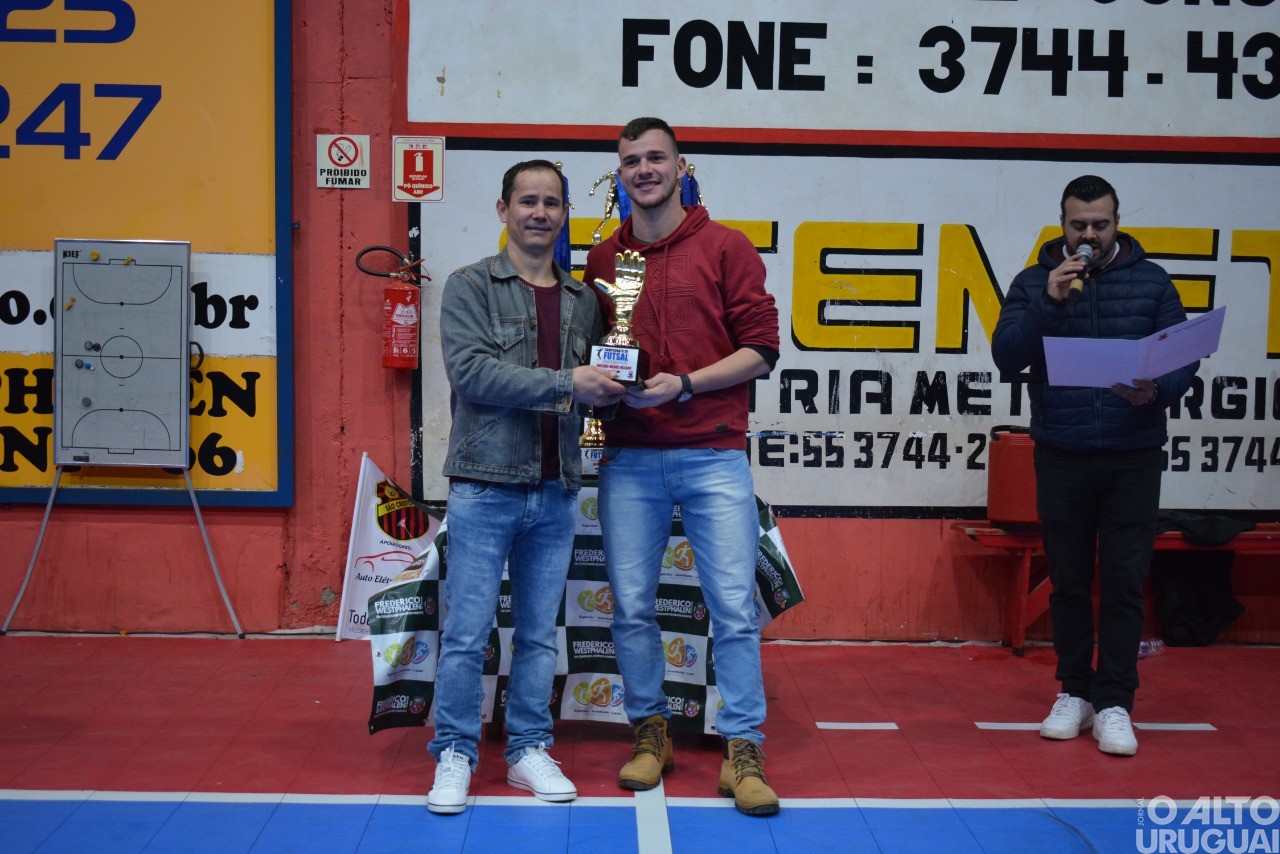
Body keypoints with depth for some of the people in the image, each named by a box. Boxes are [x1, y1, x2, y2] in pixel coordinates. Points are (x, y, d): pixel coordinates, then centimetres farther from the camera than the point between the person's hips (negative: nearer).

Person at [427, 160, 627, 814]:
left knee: (539, 633, 12)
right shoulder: (470, 286, -1)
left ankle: (529, 750, 24)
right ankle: (454, 755, 14)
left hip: (555, 493, 4)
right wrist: (564, 383, -17)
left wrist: (612, 390, -5)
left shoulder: (583, 301, 13)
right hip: (485, 488, -4)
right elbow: (471, 371, -14)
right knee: (467, 633, 0)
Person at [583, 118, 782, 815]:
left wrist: (686, 383, -13)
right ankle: (649, 732, 23)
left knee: (733, 606, -3)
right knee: (631, 606, 6)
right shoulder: (602, 258, 13)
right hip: (630, 459, 3)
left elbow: (761, 351, -2)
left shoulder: (726, 248, 3)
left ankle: (742, 750, 8)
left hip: (712, 456, -2)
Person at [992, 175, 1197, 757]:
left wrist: (1158, 391, -20)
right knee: (1069, 582, 8)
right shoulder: (1034, 283, 5)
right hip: (1061, 458, 0)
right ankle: (1075, 691, 22)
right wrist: (1051, 301, -17)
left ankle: (1114, 703, 7)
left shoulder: (1151, 282, 6)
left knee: (1124, 581, -1)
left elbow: (1184, 359, 1)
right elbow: (1006, 356, -7)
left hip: (1133, 457, 0)